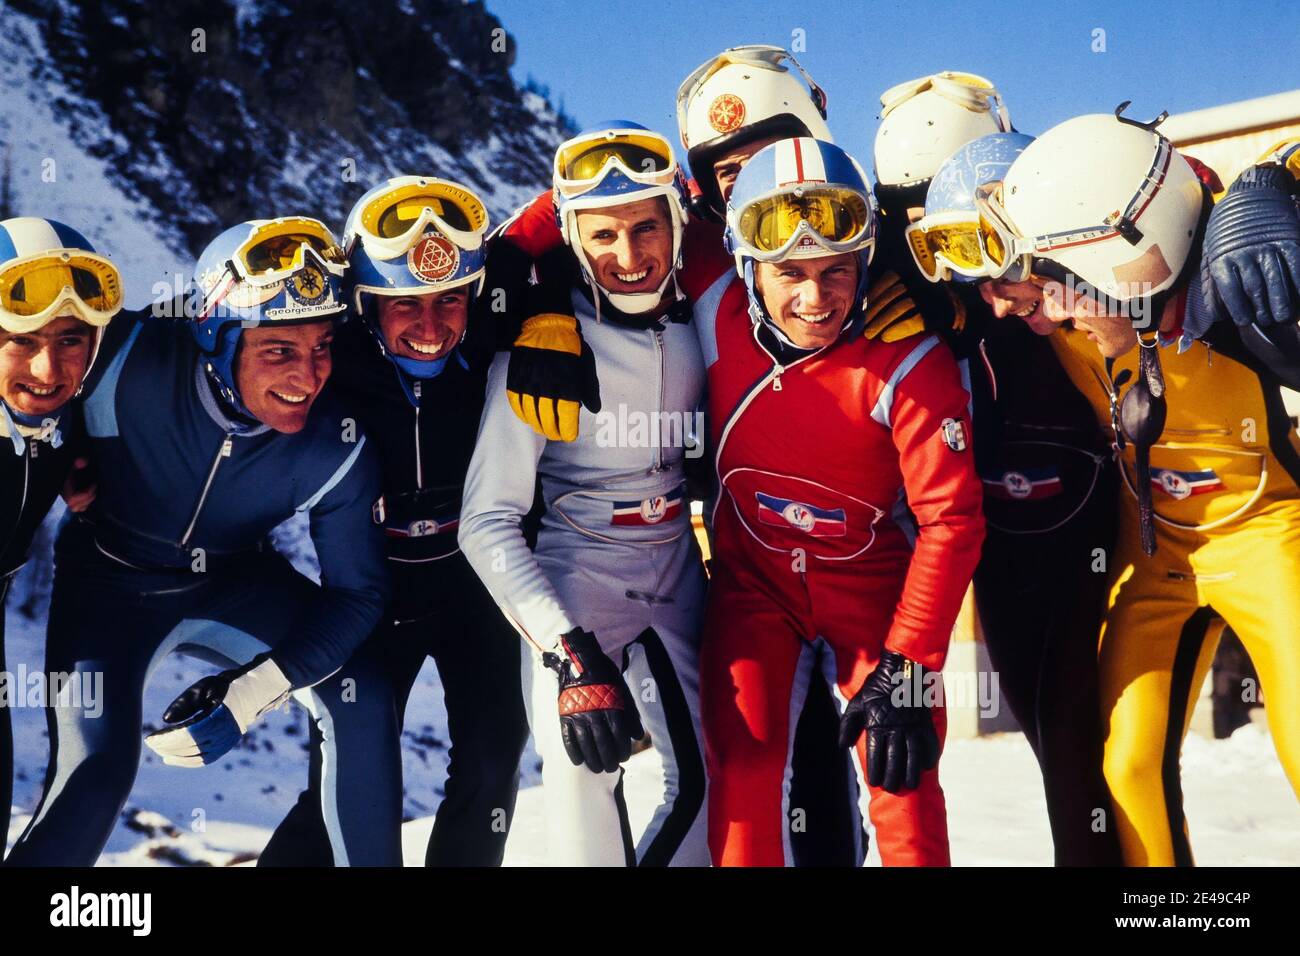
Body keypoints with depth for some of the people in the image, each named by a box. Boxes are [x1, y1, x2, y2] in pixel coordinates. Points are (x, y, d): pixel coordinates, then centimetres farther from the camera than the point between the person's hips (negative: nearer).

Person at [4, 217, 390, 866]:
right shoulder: (131, 362, -31)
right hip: (109, 581, -2)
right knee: (96, 768, -20)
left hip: (235, 585, 2)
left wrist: (250, 695, -23)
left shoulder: (336, 446, -23)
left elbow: (357, 591, -15)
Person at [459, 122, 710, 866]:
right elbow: (488, 522, -18)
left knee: (711, 783, 7)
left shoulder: (701, 324, -3)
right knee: (586, 767, -22)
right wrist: (569, 655, -27)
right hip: (579, 574, -4)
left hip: (678, 575, 5)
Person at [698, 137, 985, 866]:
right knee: (741, 763, -9)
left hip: (873, 580, -2)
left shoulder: (911, 363, -23)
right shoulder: (717, 321, -16)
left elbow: (951, 518, -20)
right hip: (754, 578, 2)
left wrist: (907, 667, -21)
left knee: (902, 776, -7)